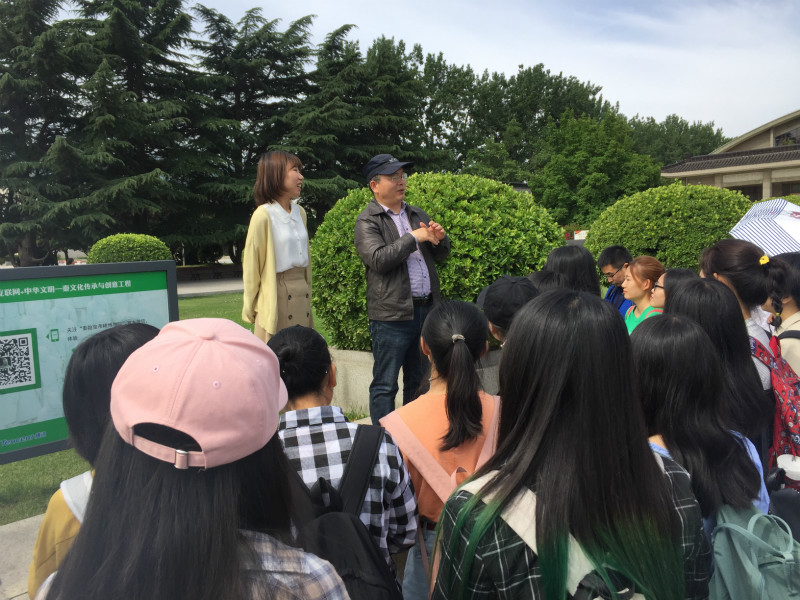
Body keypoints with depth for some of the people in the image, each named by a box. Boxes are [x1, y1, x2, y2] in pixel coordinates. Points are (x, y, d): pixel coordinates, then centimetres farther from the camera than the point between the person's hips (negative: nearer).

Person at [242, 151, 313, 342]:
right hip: (276, 297, -6)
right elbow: (251, 265, -5)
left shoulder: (300, 212, 10)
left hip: (301, 296, 6)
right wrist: (249, 309, 0)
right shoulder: (264, 215, -10)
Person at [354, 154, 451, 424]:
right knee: (385, 385, 1)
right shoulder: (367, 221, -3)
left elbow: (441, 255, 21)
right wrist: (414, 237, -14)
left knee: (418, 382, 16)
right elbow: (379, 260, -19)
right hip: (392, 314, -6)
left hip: (426, 309, 7)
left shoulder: (418, 214, 17)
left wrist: (439, 239, -1)